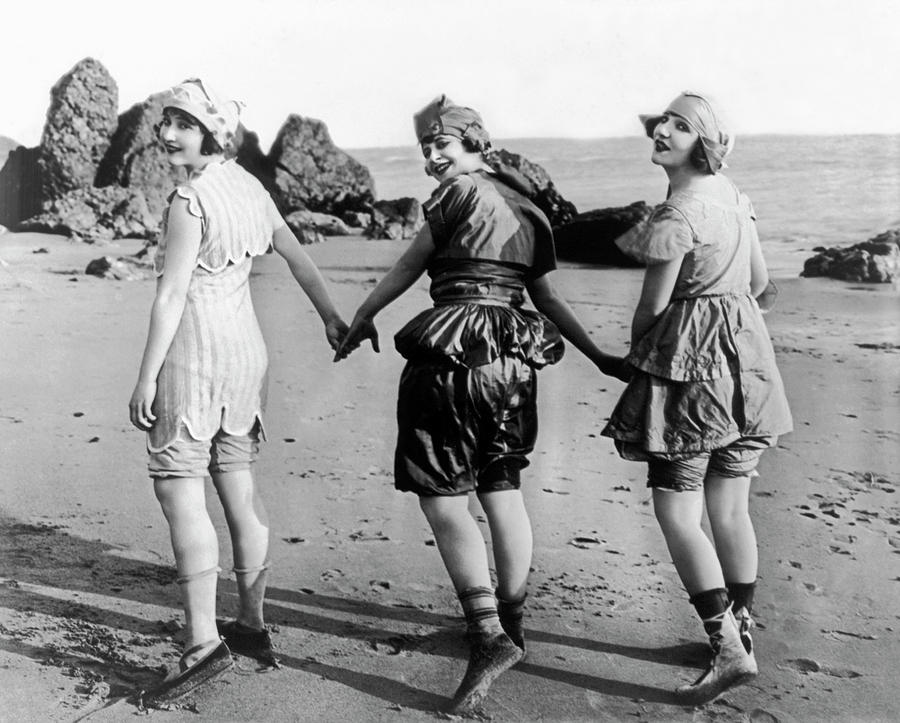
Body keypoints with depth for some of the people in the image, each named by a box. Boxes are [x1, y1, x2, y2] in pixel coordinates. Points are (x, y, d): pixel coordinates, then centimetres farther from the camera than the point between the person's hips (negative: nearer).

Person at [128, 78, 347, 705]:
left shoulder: (189, 199, -13)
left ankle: (204, 643, -9)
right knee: (239, 486, 13)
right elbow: (297, 255, 18)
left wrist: (146, 377, -12)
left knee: (179, 490, -6)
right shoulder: (249, 186, 10)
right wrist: (332, 317, 28)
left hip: (195, 350, -8)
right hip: (247, 348, 8)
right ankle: (253, 625, 22)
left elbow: (171, 293, -16)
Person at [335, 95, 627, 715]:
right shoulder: (528, 209, 17)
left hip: (454, 352, -8)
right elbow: (550, 300, 16)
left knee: (443, 499, -4)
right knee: (503, 492, 16)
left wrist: (362, 317, 13)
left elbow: (409, 267, 1)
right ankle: (512, 623, 27)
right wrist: (600, 357, 22)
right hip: (515, 358, 8)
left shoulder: (459, 194, -4)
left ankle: (488, 634, -11)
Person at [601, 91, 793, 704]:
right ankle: (741, 630, 25)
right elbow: (760, 280, 19)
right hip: (744, 358, 9)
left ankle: (730, 650, -5)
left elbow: (653, 306, -10)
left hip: (691, 364, -9)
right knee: (731, 510, 15)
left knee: (677, 514, -4)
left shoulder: (678, 213, -15)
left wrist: (636, 352, 9)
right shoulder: (732, 195, 10)